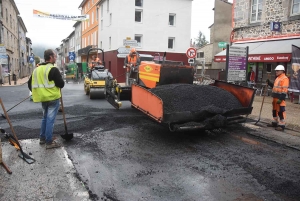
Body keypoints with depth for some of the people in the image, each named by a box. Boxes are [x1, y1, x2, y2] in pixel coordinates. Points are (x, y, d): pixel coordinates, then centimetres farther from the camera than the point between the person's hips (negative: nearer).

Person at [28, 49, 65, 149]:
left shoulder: (37, 69, 11)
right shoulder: (53, 69, -14)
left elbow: (30, 84, 13)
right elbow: (61, 84, -16)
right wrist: (56, 84, 6)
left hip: (43, 98, 8)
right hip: (53, 98, -7)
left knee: (45, 118, 21)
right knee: (50, 120, -4)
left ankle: (42, 138, 29)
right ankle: (49, 142, 2)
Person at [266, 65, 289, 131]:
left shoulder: (285, 79, -12)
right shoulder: (277, 78, 18)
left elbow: (284, 90, -19)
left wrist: (281, 99, -25)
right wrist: (269, 83, 13)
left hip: (280, 98, -10)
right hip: (275, 97, 10)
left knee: (280, 112, -7)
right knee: (275, 110, 18)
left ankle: (282, 125, -2)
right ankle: (274, 122, 31)